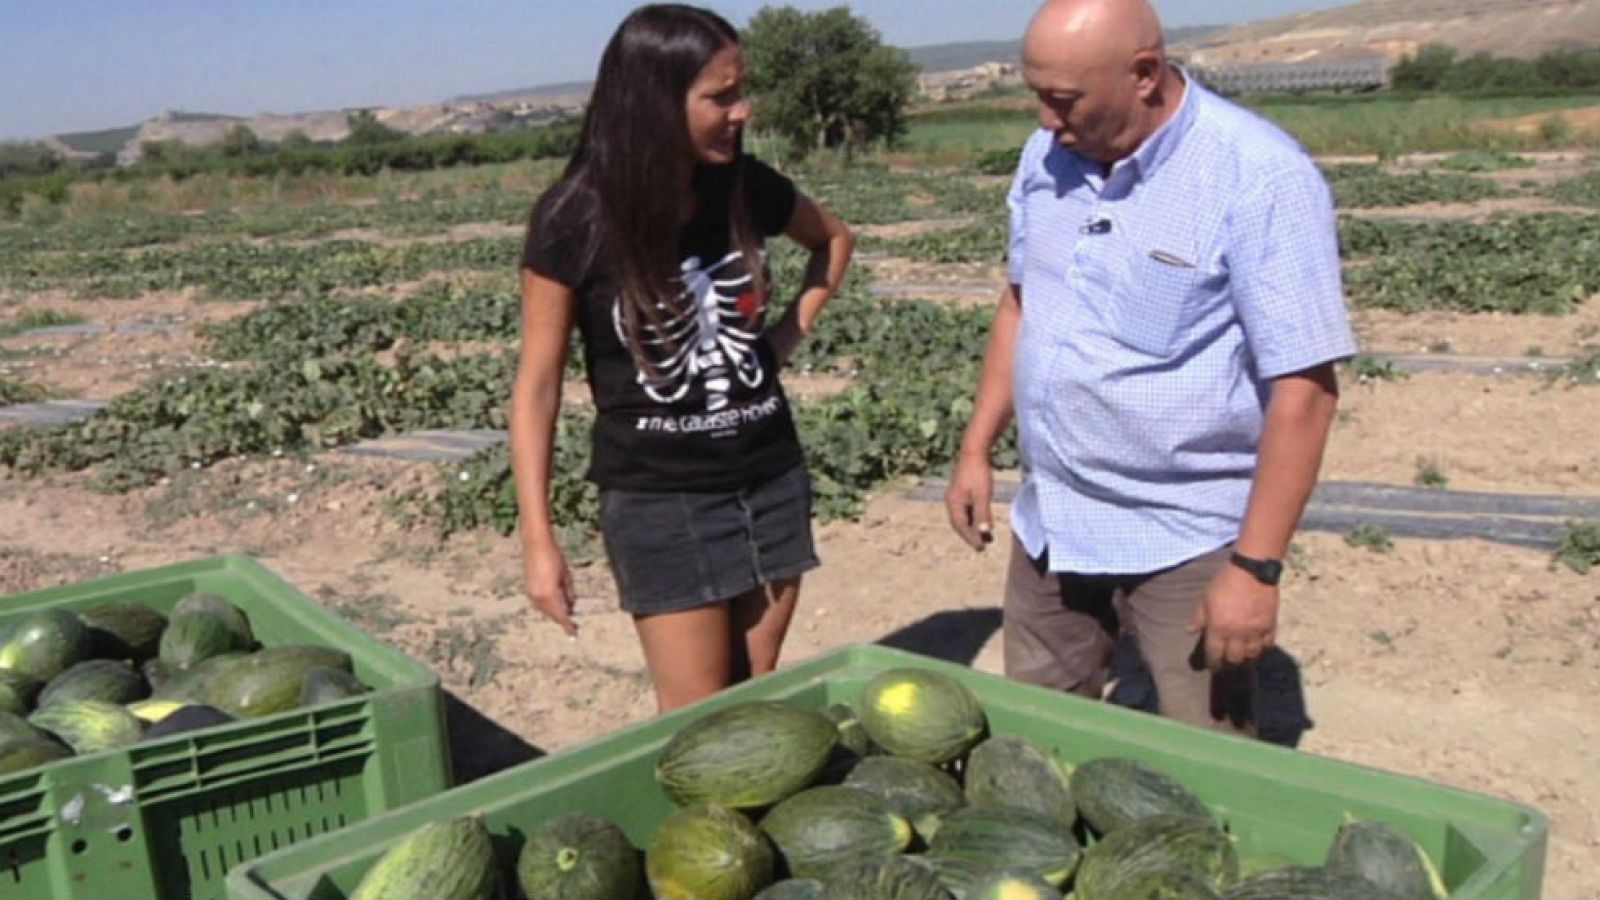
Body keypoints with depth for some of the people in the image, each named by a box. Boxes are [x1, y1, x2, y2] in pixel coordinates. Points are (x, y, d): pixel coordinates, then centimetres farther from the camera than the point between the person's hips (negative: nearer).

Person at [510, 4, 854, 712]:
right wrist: (538, 538, -13)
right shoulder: (574, 220, -14)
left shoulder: (745, 187, -3)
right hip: (658, 498, -4)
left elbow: (834, 239, 19)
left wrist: (794, 327, 3)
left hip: (770, 479, 4)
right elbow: (537, 387, -9)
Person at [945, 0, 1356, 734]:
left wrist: (1255, 566, -20)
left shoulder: (1260, 178, -18)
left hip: (1185, 541, -6)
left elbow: (1303, 389, -19)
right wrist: (976, 448, 11)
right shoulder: (1047, 156, 2)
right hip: (1048, 525, 6)